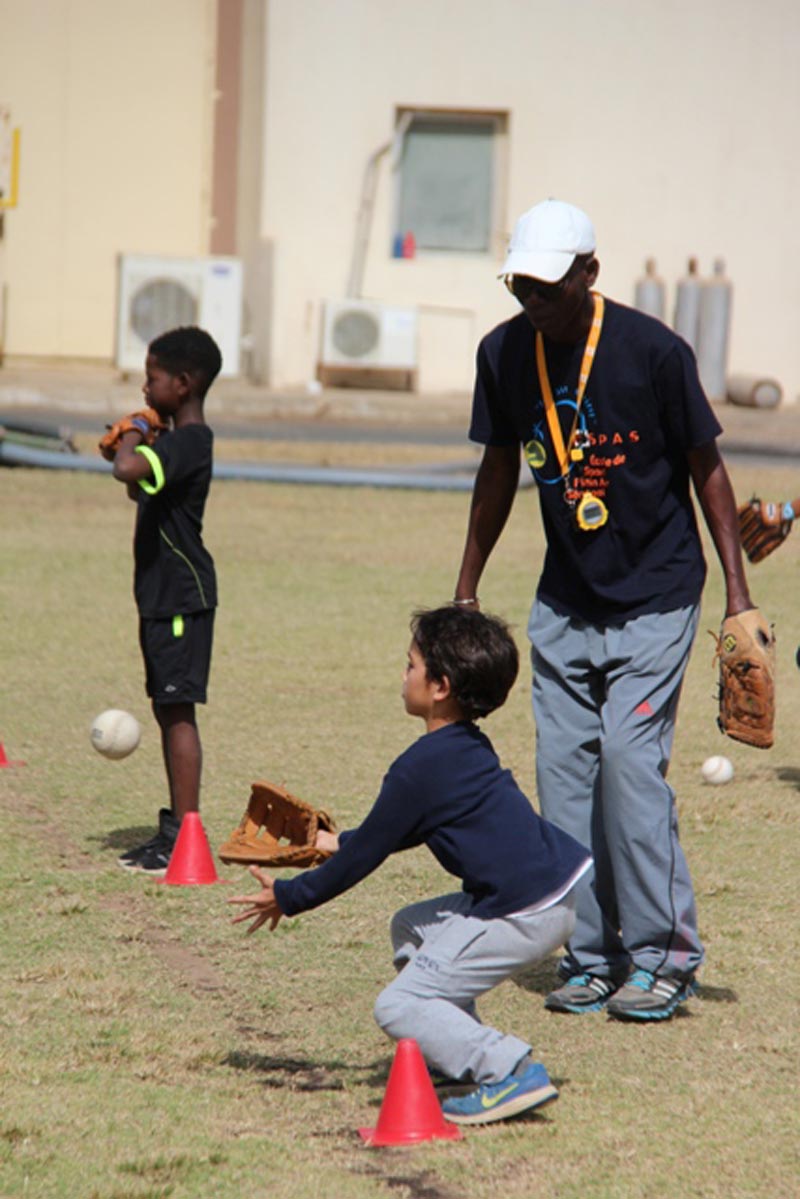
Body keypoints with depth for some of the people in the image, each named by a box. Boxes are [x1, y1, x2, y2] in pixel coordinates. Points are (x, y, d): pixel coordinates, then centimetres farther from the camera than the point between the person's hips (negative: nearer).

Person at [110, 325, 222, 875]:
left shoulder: (189, 442, -19)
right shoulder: (177, 440, 14)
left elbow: (129, 471, -38)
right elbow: (144, 490, 32)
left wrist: (133, 437, -17)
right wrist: (129, 446, 14)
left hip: (182, 597, -10)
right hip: (163, 596, 10)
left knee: (178, 711, -9)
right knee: (168, 709, 13)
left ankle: (185, 834, -8)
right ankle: (174, 828, 19)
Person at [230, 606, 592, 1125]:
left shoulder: (418, 768, -14)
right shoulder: (471, 747, 15)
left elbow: (363, 857, -6)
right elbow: (411, 830, 29)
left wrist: (287, 898, 5)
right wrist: (339, 842, 36)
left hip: (525, 913, -10)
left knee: (400, 1007, -8)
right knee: (412, 929, 27)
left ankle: (510, 1070, -19)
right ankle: (465, 1055, 24)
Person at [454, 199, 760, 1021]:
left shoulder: (652, 351, -16)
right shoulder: (504, 354, -2)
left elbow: (705, 464, -7)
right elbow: (498, 470, 11)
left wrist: (736, 588, -8)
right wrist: (466, 588, 15)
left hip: (655, 596, -5)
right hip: (564, 601, 5)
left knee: (629, 757, -13)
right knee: (564, 768, 1)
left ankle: (663, 952, -1)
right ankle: (591, 955, 12)